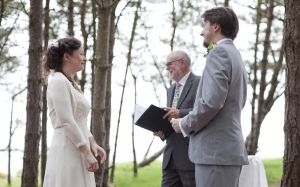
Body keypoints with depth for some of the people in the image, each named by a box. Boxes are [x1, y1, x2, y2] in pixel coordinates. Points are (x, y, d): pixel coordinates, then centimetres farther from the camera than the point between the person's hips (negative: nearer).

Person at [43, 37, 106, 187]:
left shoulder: (72, 84, 18)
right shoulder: (58, 82, -10)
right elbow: (67, 122, -17)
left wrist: (92, 144, 9)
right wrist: (87, 153, -17)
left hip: (78, 153, 9)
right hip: (67, 151, -9)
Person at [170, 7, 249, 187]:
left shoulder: (219, 52, -8)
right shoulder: (236, 56, 22)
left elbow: (211, 101, -19)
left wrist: (185, 125, -5)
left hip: (215, 151, -10)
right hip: (230, 150, 10)